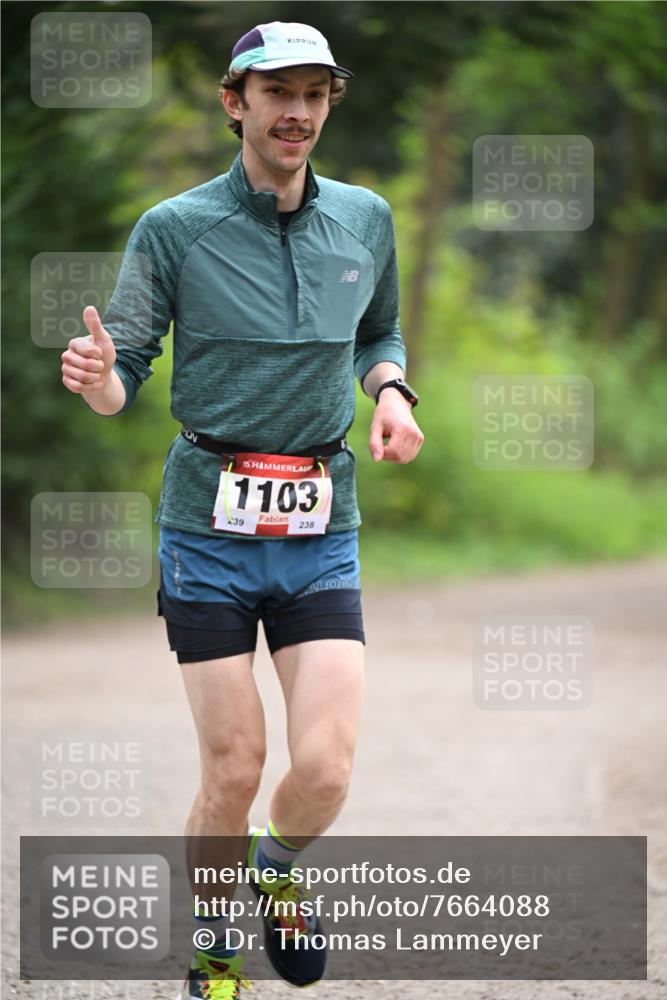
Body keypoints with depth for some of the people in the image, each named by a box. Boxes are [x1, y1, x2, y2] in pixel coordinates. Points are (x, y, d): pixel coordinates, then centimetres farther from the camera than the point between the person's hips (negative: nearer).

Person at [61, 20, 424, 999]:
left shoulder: (365, 219, 6)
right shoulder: (175, 228, -4)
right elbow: (125, 380, -3)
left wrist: (390, 392, 0)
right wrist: (98, 377, -27)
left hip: (321, 529, 2)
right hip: (209, 524, -2)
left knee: (325, 767, -9)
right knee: (234, 771, -2)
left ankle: (278, 867, 26)